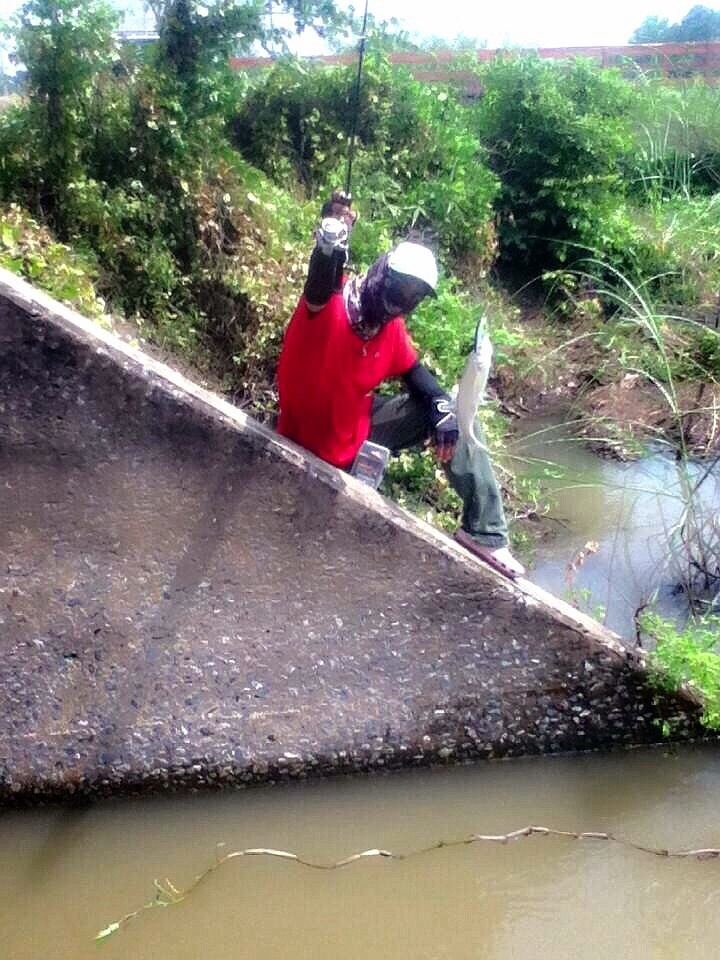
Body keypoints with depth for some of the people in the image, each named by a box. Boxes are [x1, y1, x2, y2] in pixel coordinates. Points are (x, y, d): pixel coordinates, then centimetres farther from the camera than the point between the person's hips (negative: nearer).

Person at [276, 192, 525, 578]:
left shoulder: (391, 329, -4)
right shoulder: (330, 303, -25)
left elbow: (413, 371, 10)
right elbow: (320, 279, -48)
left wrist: (443, 409, -10)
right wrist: (330, 239, -72)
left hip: (359, 430, 6)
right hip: (313, 445, -6)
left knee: (452, 420, 0)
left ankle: (484, 532, 6)